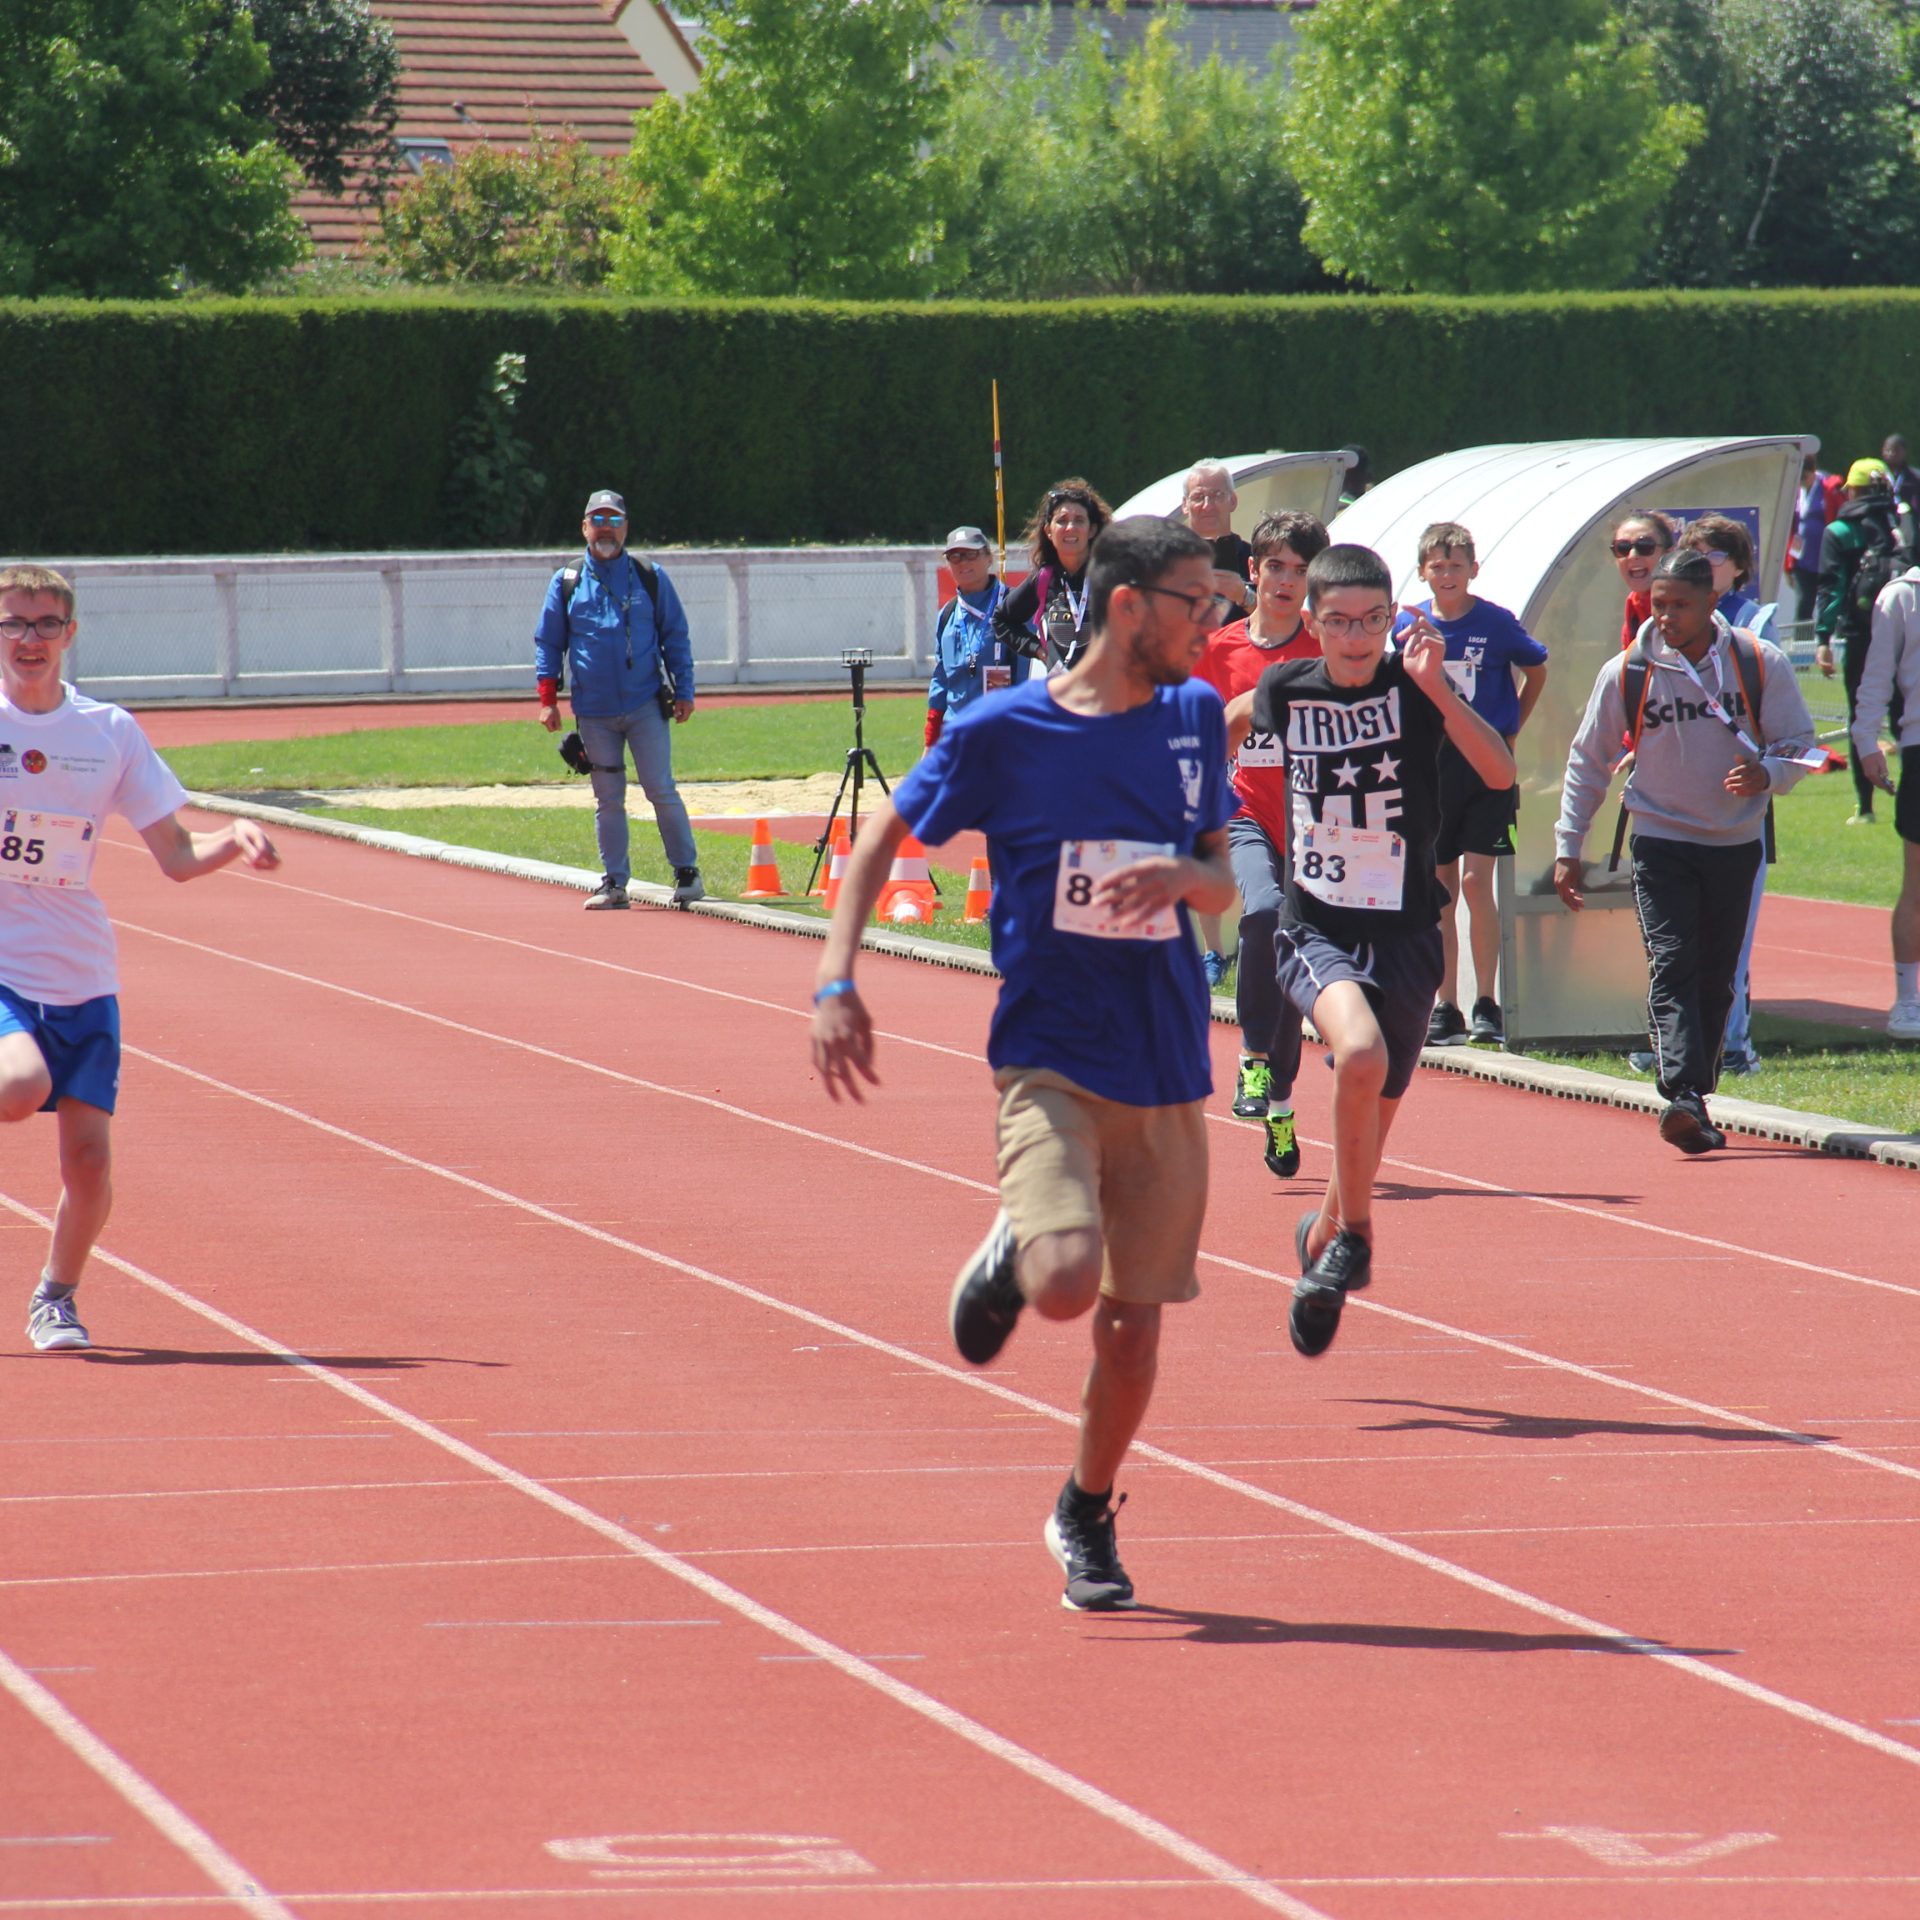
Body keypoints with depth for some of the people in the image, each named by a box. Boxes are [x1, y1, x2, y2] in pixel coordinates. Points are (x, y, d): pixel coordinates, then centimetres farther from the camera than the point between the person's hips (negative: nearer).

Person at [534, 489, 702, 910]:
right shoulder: (567, 582, 7)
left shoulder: (649, 579, 6)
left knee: (661, 791, -5)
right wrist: (548, 698, 0)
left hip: (645, 706, -1)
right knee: (607, 799, 6)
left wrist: (683, 692, 2)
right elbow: (547, 643, 9)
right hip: (593, 712, 2)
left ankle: (687, 872, 5)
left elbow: (676, 637, 9)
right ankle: (614, 881, 11)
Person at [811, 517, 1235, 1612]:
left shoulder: (1194, 718, 7)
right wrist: (836, 984, -9)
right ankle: (1009, 1257, 11)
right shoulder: (1005, 732, -6)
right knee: (1066, 1285, -26)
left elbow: (1223, 884, 13)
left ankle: (1088, 1515, 31)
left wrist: (1181, 876, -11)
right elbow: (881, 844, 3)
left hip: (1168, 1071, 4)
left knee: (1133, 1326, 7)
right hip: (1051, 1060, -4)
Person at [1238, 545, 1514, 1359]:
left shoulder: (1413, 684, -8)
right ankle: (1353, 1235, -15)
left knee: (1372, 1118, 10)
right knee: (1360, 1054, -31)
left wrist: (1436, 688, -32)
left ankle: (1325, 1235, 39)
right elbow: (1236, 712, 24)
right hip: (1315, 930, -1)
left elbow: (1501, 773, -23)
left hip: (1404, 933, 1)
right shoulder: (1288, 690, -2)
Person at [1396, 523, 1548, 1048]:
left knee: (1476, 880, -11)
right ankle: (1445, 1010, 11)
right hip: (1430, 764, 3)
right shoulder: (1409, 624, 2)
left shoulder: (1496, 623, -6)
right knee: (1441, 888, 6)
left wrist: (1511, 731, 6)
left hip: (1486, 767, -3)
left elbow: (1536, 671, 10)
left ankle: (1486, 1005, -4)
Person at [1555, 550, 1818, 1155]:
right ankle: (1683, 1095, -29)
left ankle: (1696, 1096, 20)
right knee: (1672, 968, -16)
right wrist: (1567, 849, 3)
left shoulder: (1761, 664, -5)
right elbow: (1588, 762, 5)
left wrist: (1765, 774, -21)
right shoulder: (1626, 674, -5)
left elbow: (1798, 745, 2)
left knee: (1715, 979, 8)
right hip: (1661, 843, -2)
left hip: (1736, 845, 2)